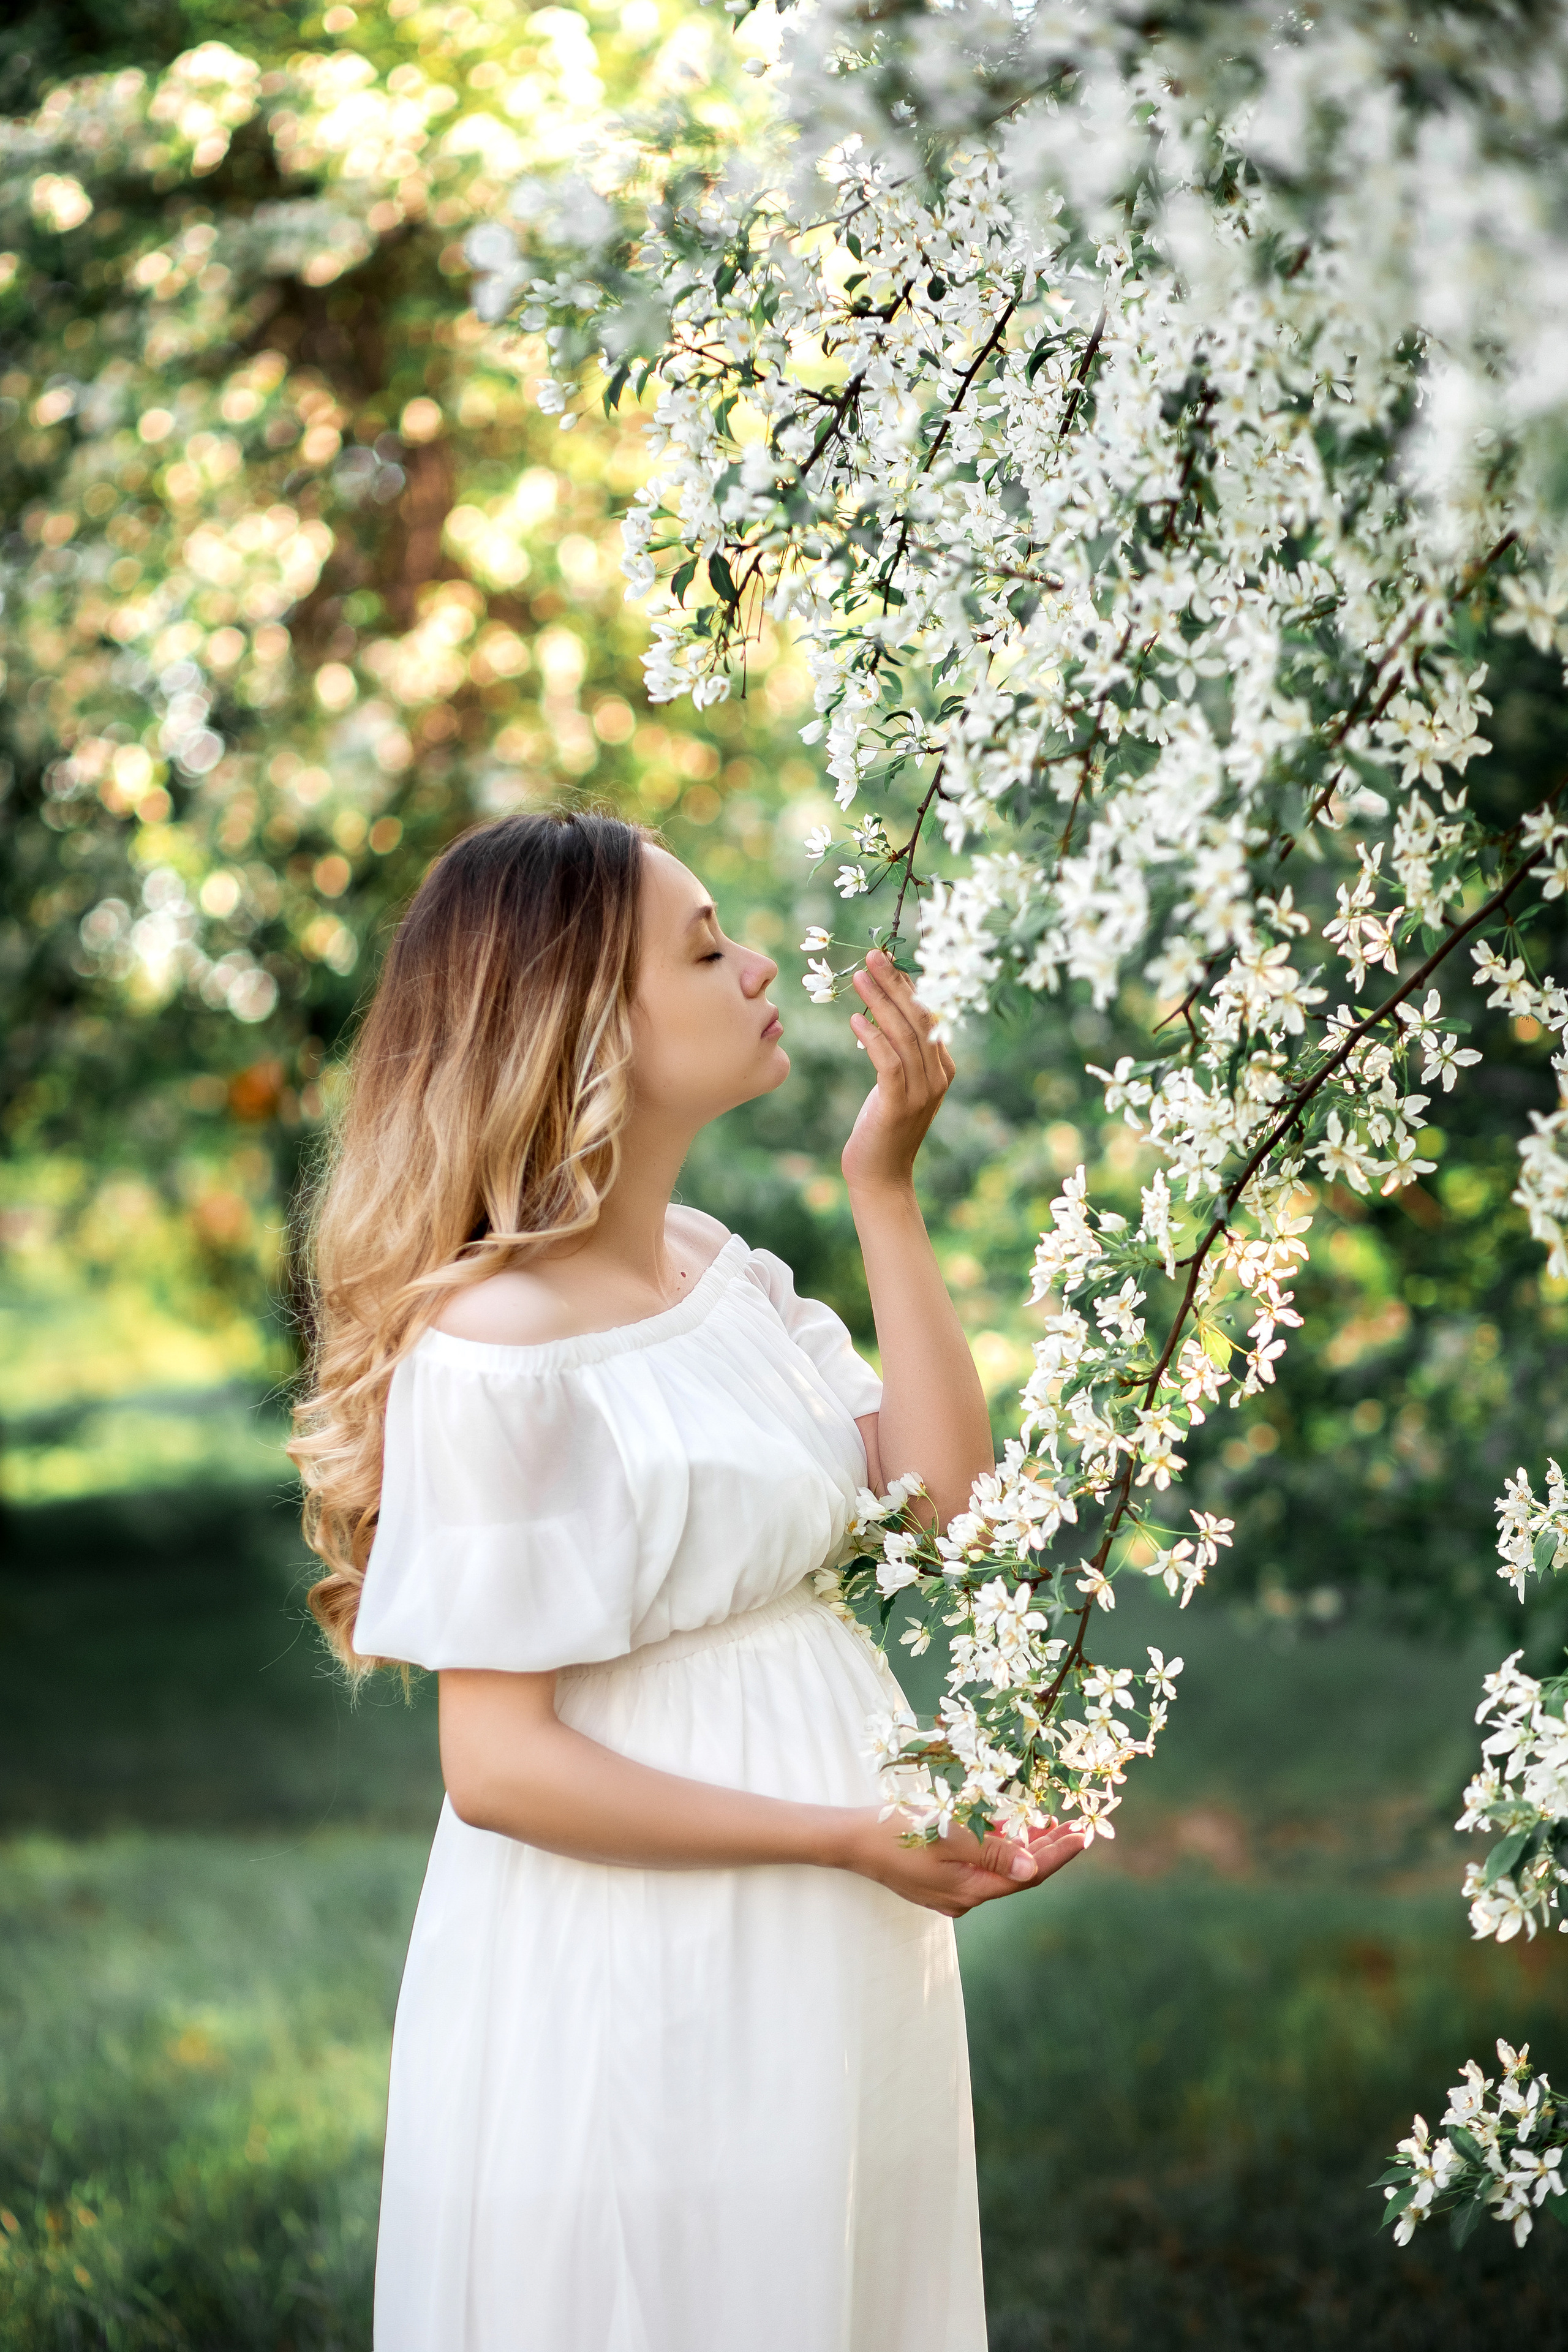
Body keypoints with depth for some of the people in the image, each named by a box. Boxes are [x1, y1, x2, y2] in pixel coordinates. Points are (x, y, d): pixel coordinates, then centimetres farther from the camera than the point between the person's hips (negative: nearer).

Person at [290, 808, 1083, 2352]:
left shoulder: (714, 1263, 6)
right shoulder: (495, 1349, -20)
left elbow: (944, 1497, 0)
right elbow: (496, 1765, -21)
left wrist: (885, 1191, -4)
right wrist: (846, 1838, -20)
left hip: (822, 1960, 8)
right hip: (644, 1976, -8)